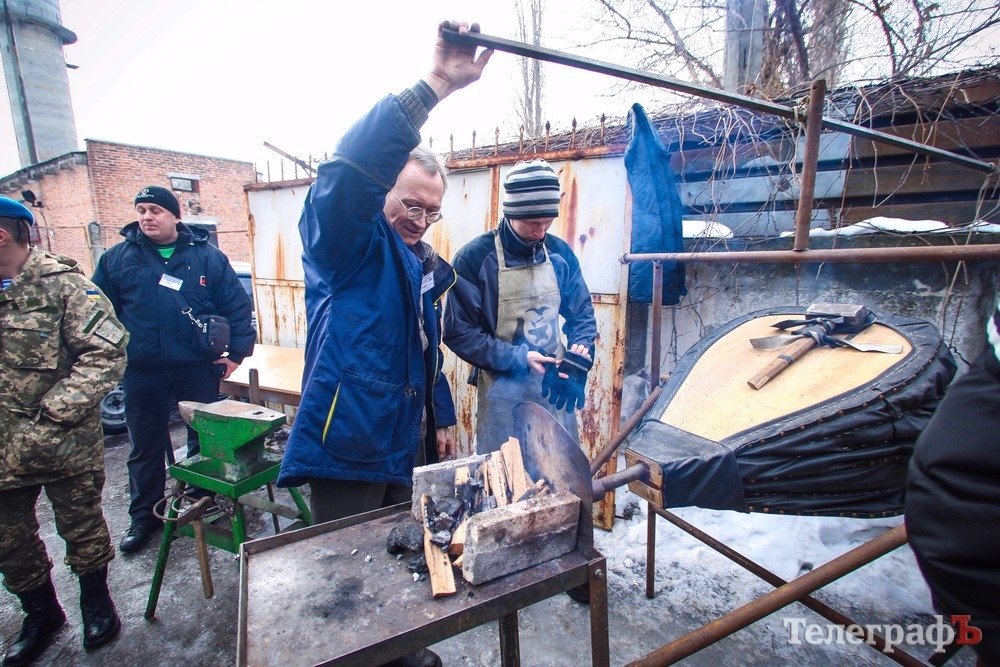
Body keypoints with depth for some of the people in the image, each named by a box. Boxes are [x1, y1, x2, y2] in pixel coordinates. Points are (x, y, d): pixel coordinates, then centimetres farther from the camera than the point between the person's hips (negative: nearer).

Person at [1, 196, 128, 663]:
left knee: (81, 528, 13)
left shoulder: (61, 283, -13)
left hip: (65, 446, -6)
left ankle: (96, 601, 36)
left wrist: (53, 414, -22)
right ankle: (40, 613, 41)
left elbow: (107, 352, -20)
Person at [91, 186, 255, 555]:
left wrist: (237, 353, -4)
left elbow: (237, 306, -1)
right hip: (142, 373, 2)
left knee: (205, 441, 11)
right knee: (145, 448, 14)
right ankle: (144, 516, 31)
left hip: (198, 368, -1)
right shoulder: (117, 258, 5)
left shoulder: (208, 256, 0)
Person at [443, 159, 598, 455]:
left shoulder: (561, 253, 2)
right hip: (503, 392, -4)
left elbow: (581, 312, 11)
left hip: (556, 385, 4)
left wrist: (582, 347, -10)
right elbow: (458, 332, -12)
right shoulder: (475, 258, -11)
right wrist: (518, 358, -18)